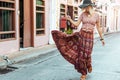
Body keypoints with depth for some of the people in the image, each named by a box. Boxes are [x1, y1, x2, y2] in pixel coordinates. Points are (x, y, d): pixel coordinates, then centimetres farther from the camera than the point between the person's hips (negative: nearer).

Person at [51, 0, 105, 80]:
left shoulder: (96, 15, -1)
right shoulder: (83, 14, 2)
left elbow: (98, 27, 5)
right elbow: (76, 24, 0)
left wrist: (102, 38, 7)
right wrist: (70, 19, -16)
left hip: (89, 36, -2)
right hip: (81, 34, 2)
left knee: (87, 54, -2)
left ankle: (89, 66, 34)